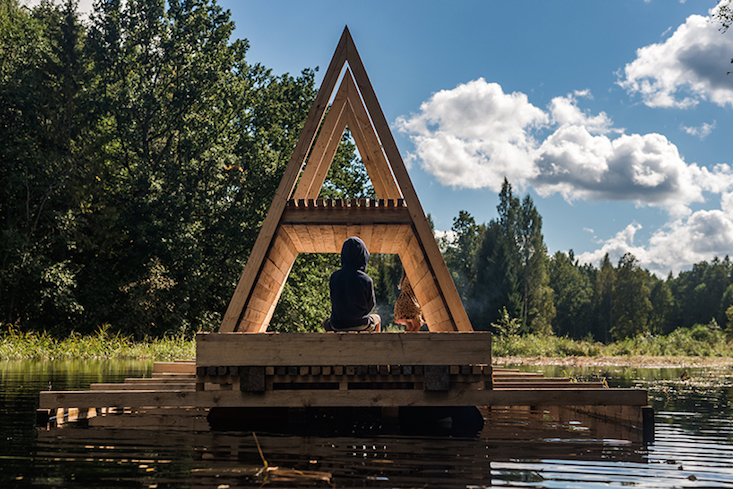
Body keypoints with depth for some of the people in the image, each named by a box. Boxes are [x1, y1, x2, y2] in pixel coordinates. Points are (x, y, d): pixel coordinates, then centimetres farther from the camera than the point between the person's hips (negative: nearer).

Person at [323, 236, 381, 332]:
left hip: (337, 326, 1)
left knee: (326, 322, 39)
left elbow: (334, 302, 0)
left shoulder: (334, 277, -14)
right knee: (377, 318, 35)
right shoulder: (366, 280, -18)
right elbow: (371, 305, -4)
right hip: (361, 324, -1)